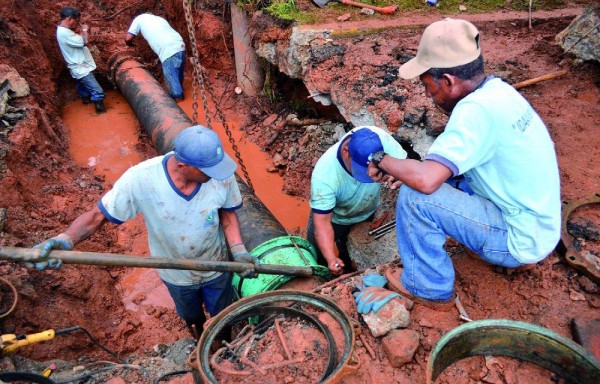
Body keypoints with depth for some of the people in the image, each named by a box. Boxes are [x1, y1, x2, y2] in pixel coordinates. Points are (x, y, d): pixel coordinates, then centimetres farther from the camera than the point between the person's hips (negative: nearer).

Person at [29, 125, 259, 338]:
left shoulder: (221, 174, -32)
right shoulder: (141, 179, -36)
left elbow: (227, 212, -13)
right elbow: (99, 215, -24)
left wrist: (238, 250, -25)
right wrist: (66, 239, -42)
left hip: (216, 267, 0)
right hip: (177, 274, 1)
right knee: (191, 316, 33)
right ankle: (200, 341, 71)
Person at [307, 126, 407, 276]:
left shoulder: (381, 140, -35)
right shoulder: (323, 174, -40)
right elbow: (322, 222, -34)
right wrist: (331, 259, -48)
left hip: (368, 213, 3)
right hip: (335, 218, -2)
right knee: (318, 259, 5)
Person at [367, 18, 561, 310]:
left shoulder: (476, 109, -27)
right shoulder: (498, 89, 1)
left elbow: (425, 180, -36)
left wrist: (383, 162, -18)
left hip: (521, 240, -9)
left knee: (414, 197, -20)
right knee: (444, 171, 18)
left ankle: (430, 290, 2)